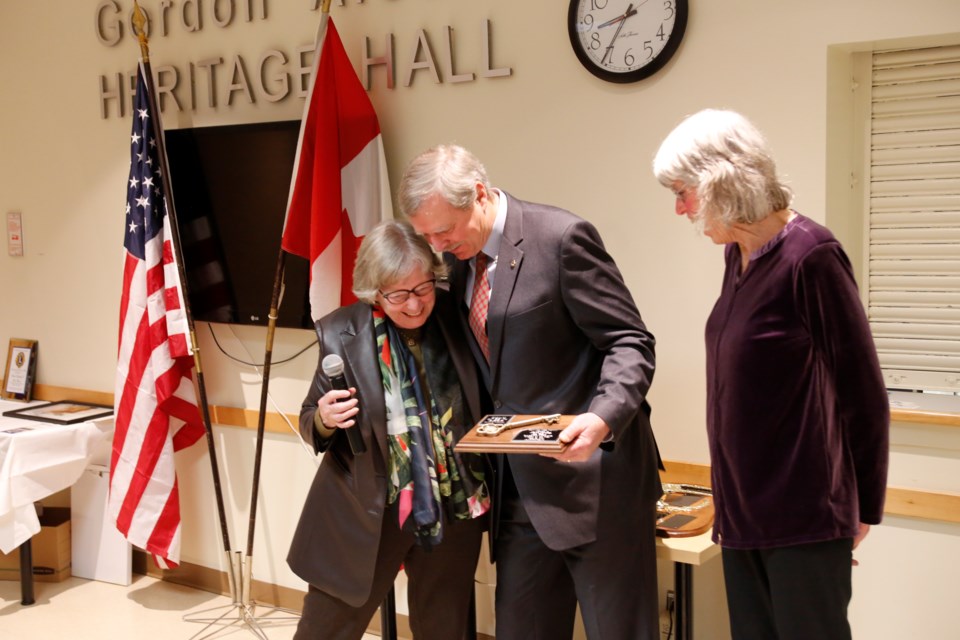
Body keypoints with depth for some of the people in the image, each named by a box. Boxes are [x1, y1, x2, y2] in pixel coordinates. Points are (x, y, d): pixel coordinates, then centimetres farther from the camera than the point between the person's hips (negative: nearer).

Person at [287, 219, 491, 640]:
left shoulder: (459, 320, -6)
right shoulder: (341, 333, -10)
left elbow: (486, 406, 5)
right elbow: (310, 423, -2)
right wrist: (324, 419, -24)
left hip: (455, 509, 2)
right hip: (364, 513, -2)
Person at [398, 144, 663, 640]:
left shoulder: (561, 237, -14)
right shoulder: (460, 257, 7)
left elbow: (629, 343, -14)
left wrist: (603, 418, -30)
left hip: (591, 475, -6)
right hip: (518, 484, 7)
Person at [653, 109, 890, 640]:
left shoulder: (808, 255, -16)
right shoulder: (738, 255, 7)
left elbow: (863, 394, -11)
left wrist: (863, 510, -3)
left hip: (804, 515, -7)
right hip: (743, 510, 8)